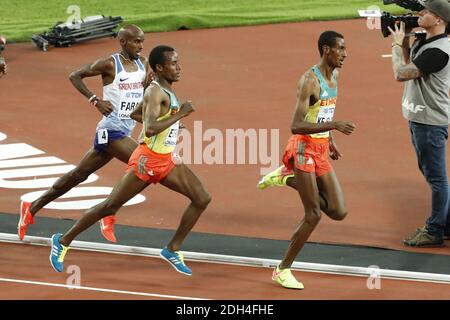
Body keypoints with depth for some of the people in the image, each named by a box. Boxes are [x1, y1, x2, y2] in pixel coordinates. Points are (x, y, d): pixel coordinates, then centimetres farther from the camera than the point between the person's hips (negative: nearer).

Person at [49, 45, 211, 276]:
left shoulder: (166, 90, 11)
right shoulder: (155, 92, -18)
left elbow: (137, 112, 27)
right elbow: (150, 129, -33)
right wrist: (181, 114, -26)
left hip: (167, 161, 9)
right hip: (147, 160, -9)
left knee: (202, 199, -1)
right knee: (111, 206, -2)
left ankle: (172, 250, 7)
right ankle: (63, 241, 12)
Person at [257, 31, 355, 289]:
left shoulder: (334, 77, 8)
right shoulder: (310, 81, -19)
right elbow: (296, 126, -25)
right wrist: (334, 126, -30)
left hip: (321, 150, 8)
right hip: (304, 149, -8)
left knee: (339, 212, 2)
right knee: (314, 214, -5)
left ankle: (287, 178, 17)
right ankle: (283, 270, 9)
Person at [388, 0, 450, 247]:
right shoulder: (422, 43, 9)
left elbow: (401, 74, -24)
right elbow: (409, 70, 19)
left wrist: (397, 45, -10)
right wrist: (404, 44, 8)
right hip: (418, 118, 11)